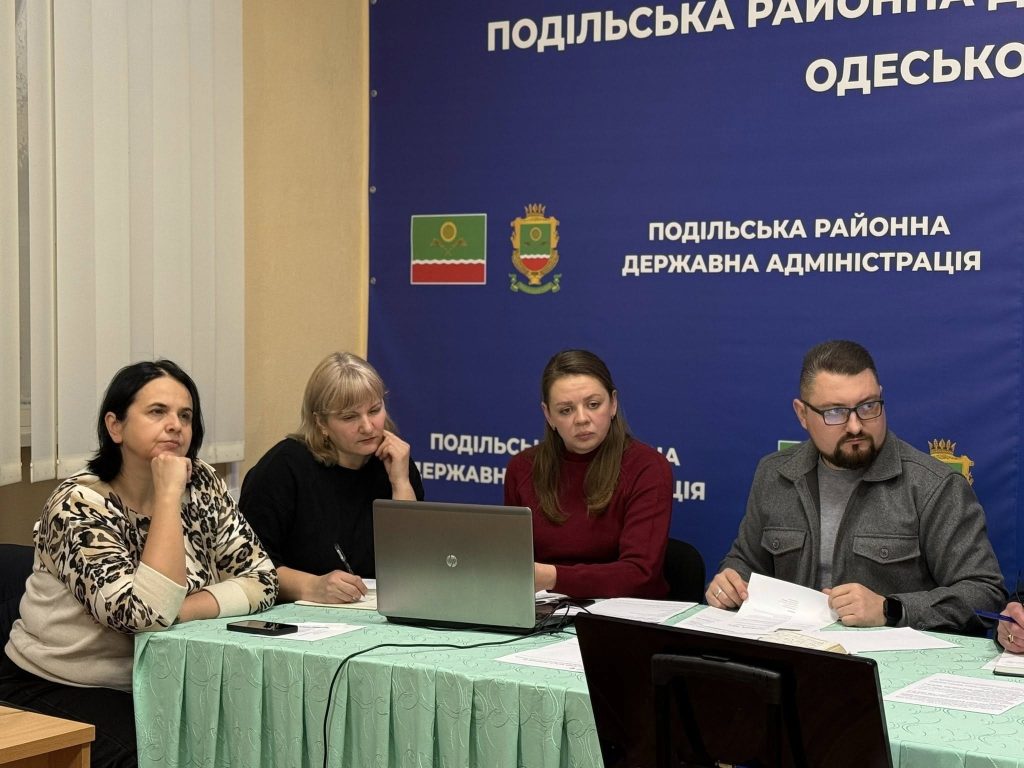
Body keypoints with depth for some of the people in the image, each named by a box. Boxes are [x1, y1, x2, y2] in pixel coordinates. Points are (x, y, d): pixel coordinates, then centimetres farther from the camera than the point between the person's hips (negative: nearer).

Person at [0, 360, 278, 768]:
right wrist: (168, 496, -28)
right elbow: (145, 614, -31)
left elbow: (261, 580, -4)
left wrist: (180, 610, -20)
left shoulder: (201, 486, -2)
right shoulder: (79, 506, -19)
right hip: (56, 691, -5)